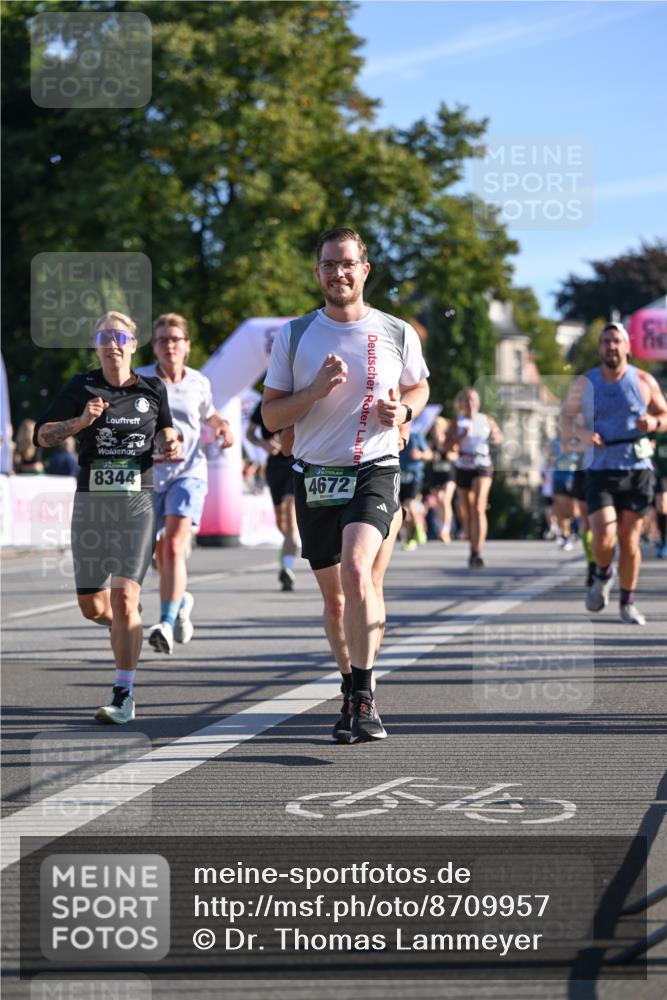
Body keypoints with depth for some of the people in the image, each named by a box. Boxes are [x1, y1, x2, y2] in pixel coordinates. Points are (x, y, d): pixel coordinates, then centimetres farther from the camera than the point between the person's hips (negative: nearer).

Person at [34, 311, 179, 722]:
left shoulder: (152, 390, 5)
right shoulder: (82, 387, 2)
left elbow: (163, 428, 23)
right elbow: (43, 435, -2)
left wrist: (169, 443, 1)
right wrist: (82, 421, -18)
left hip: (137, 503, -1)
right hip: (92, 502, 2)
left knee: (124, 599, -15)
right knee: (92, 607, 5)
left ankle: (124, 696, -10)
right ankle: (129, 624, 41)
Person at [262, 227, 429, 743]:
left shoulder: (397, 333, 2)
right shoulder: (294, 335, 3)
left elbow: (419, 387, 19)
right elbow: (270, 415, 3)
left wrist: (403, 410, -3)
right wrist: (315, 391, -14)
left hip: (375, 471, -3)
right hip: (315, 476, 3)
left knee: (357, 570, -26)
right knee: (334, 595, 10)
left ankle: (365, 698, -23)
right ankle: (352, 689, 31)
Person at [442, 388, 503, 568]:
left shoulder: (486, 420, 6)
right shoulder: (457, 422, 3)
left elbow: (499, 437, 21)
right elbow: (445, 447, -4)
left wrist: (496, 437, -2)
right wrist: (460, 437, -19)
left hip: (482, 467, -2)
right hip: (463, 467, 2)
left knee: (478, 508, -18)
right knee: (468, 511, 11)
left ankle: (477, 553, -25)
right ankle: (473, 547, 28)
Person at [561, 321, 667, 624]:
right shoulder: (584, 384, 3)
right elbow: (566, 418, 9)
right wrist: (580, 434, -12)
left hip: (637, 470, 1)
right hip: (600, 471, 0)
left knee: (630, 540, 2)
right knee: (603, 538, -13)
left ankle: (627, 604, 16)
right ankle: (603, 575, 21)